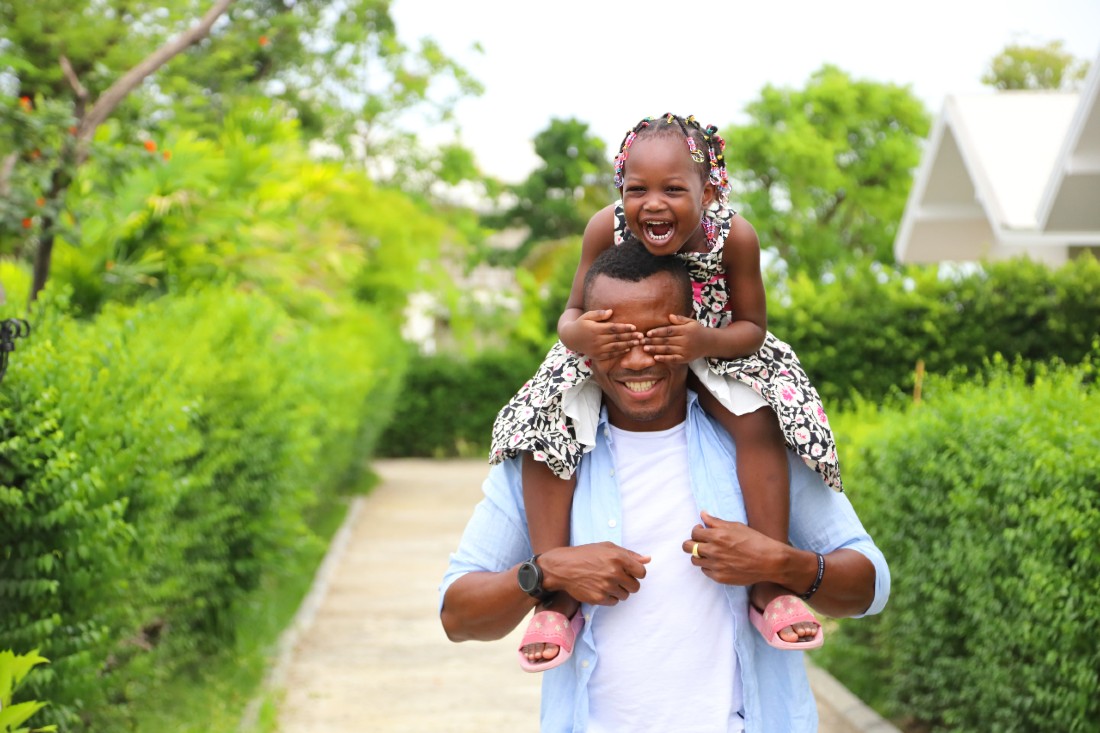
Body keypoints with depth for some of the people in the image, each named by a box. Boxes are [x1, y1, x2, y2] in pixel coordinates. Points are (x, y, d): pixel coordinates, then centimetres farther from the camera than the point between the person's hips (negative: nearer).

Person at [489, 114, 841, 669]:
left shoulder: (734, 236, -27)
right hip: (608, 355, 1)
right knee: (543, 425, -22)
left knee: (761, 420, -27)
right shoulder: (605, 229, -26)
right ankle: (554, 594, -13)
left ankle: (771, 585, -13)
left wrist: (707, 342, -39)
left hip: (713, 350, 0)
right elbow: (572, 313, -14)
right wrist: (577, 333, -40)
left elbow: (753, 327, -16)